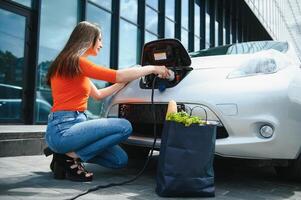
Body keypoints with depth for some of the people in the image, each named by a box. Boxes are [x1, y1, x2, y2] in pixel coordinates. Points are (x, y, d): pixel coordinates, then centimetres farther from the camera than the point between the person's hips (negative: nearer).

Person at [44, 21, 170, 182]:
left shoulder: (76, 65, 17)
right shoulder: (75, 61, -11)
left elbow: (98, 94, 23)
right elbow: (118, 76, -15)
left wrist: (126, 80, 23)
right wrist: (152, 68, -4)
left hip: (73, 124, 9)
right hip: (63, 129, -9)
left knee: (120, 159, 2)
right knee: (124, 127, -18)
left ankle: (65, 154, 9)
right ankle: (71, 156, -8)